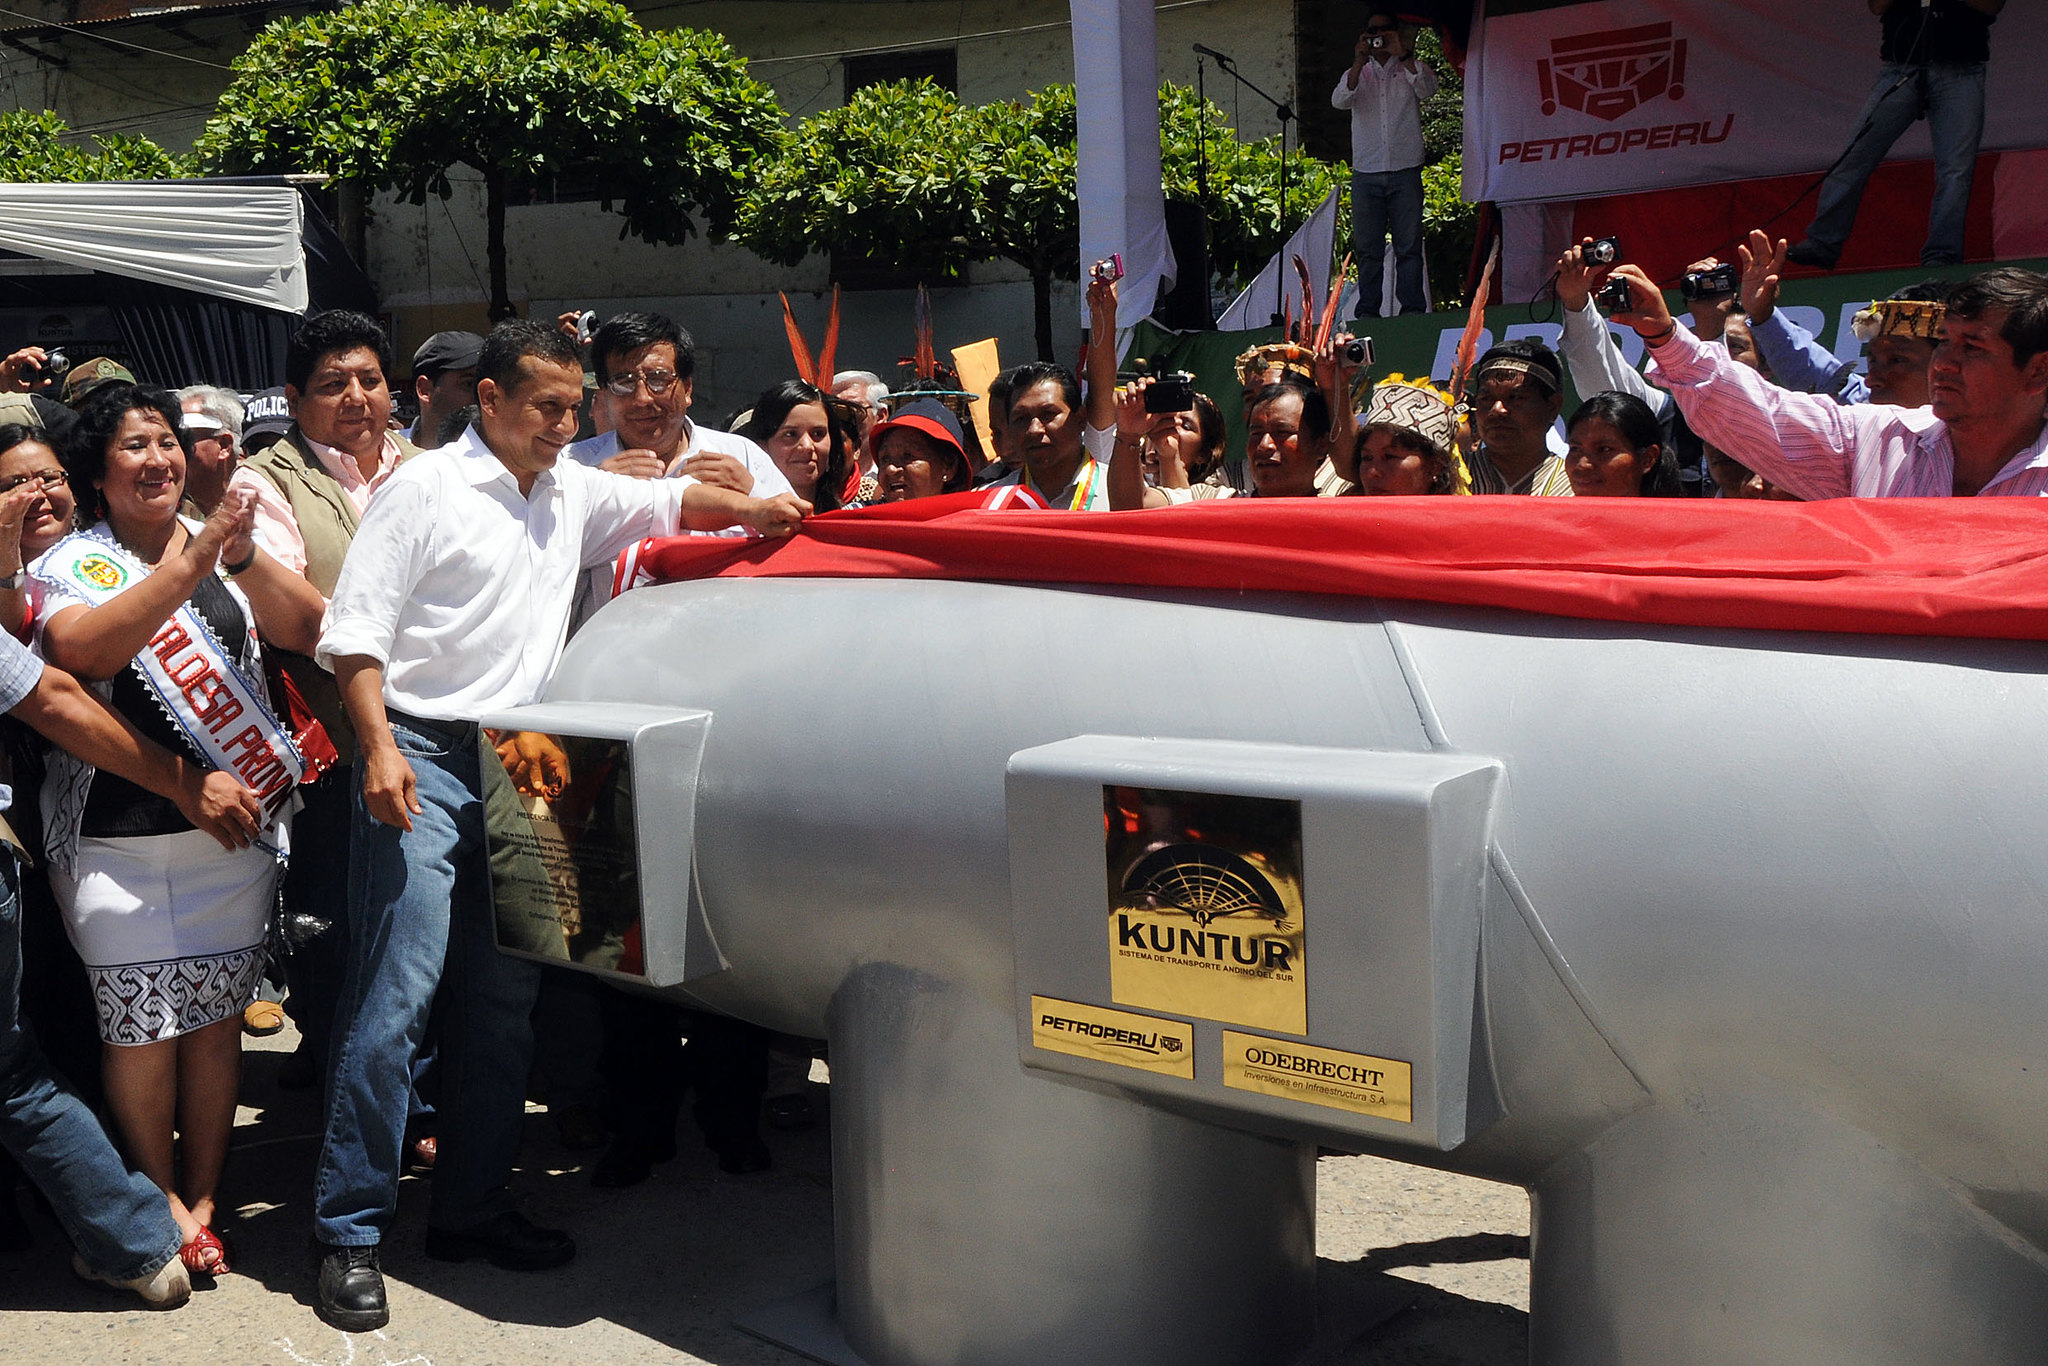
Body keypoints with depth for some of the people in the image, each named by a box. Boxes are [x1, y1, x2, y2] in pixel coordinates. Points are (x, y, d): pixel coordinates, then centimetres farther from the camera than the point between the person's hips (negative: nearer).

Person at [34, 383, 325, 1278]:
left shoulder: (222, 549, 10)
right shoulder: (74, 562, -1)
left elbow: (308, 628, -1)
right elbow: (76, 648, -21)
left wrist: (245, 560, -17)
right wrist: (189, 566, -27)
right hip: (122, 838, -3)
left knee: (217, 1017, 7)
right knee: (142, 1025, 0)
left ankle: (203, 1203, 19)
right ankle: (162, 1202, 17)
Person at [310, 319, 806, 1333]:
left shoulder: (572, 492, 16)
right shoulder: (426, 490, -3)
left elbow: (666, 501, 26)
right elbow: (355, 631, -7)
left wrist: (751, 512, 7)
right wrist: (379, 746, -17)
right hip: (423, 759, -7)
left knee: (503, 1002, 9)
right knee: (397, 997, -11)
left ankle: (470, 1211, 20)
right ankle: (349, 1234, -2)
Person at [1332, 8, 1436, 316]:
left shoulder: (1410, 69, 11)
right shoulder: (1357, 74, 14)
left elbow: (1427, 88, -10)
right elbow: (1339, 101, -6)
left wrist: (1402, 55, -14)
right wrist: (1359, 62, -16)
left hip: (1405, 172, -1)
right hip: (1366, 173, 1)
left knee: (1409, 246, -3)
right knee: (1368, 248, 1)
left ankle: (1411, 311, -1)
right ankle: (1367, 312, 4)